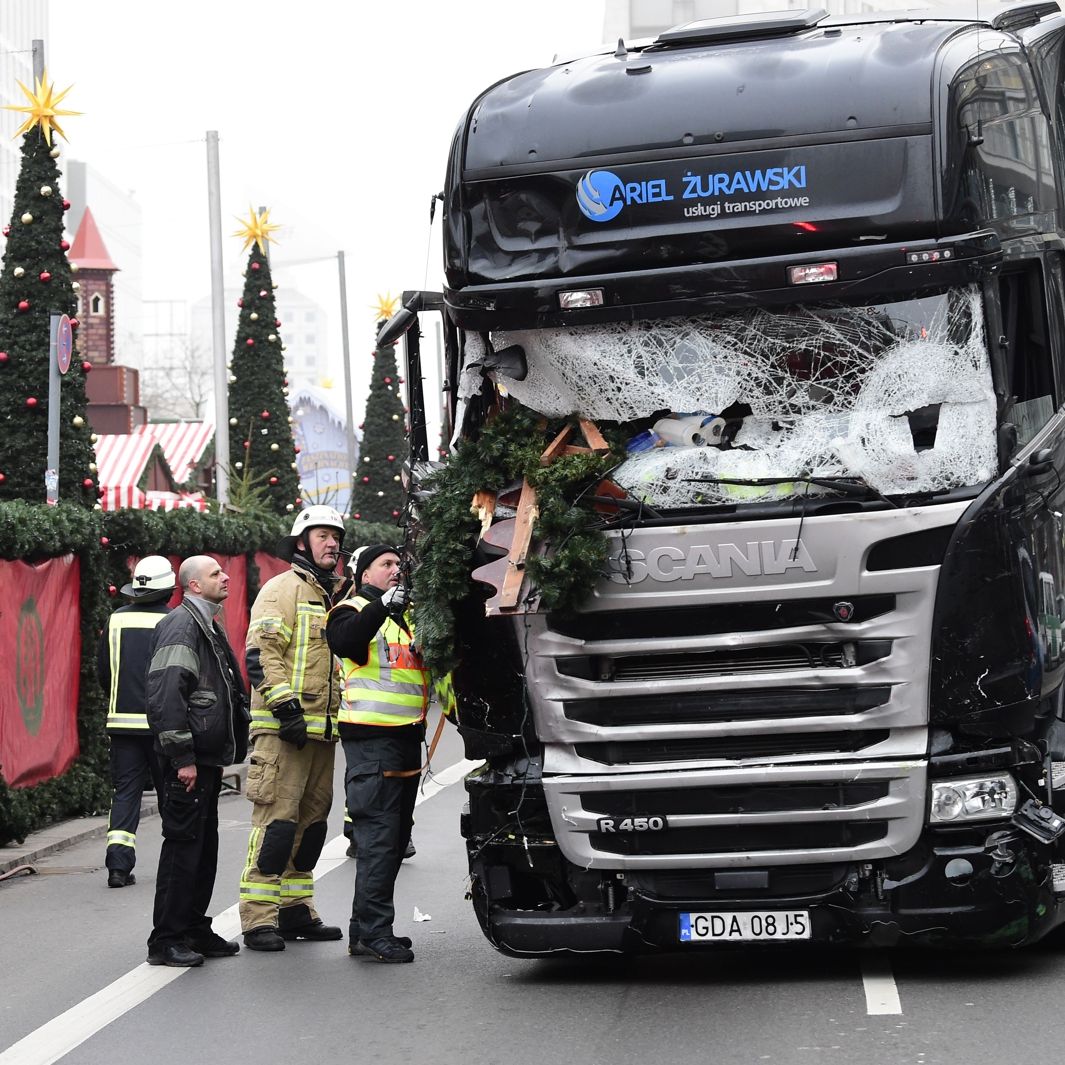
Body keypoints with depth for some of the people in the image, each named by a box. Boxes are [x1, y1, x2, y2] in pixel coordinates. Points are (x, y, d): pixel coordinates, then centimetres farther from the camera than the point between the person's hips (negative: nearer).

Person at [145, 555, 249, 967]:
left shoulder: (206, 625, 19)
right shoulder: (181, 626, -13)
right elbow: (165, 696, -21)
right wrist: (182, 757, -22)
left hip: (207, 757, 10)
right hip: (188, 760, -10)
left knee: (205, 846, 14)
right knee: (183, 845, -6)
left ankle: (195, 930, 22)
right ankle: (166, 940, -2)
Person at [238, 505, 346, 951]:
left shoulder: (336, 597, 21)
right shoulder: (282, 589, -5)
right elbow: (261, 651, -14)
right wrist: (286, 705, -21)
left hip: (323, 728, 8)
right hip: (283, 729, -8)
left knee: (312, 819, 11)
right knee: (277, 818, -11)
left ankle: (296, 909, 20)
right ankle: (258, 918, -10)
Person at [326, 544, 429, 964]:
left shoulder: (404, 616, 20)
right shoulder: (353, 611, -4)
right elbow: (344, 640, -26)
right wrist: (381, 606, -37)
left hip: (405, 738, 9)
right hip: (371, 738, -9)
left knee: (396, 835, 12)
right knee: (379, 834, -12)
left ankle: (367, 929, 20)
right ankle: (372, 932, -12)